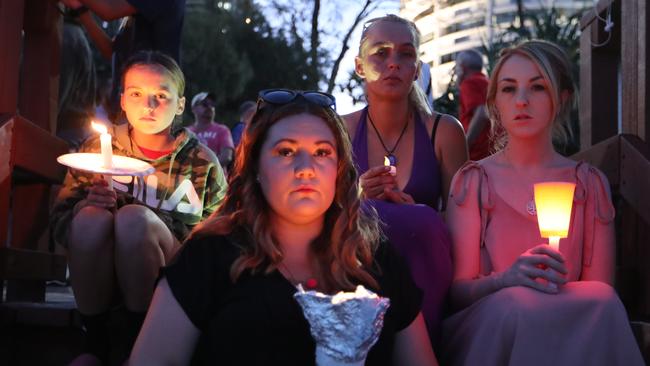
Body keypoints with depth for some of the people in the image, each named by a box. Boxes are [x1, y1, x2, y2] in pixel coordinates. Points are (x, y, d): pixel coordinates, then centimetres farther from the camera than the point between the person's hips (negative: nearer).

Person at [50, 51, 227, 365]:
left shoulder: (201, 162, 1)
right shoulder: (98, 148, 4)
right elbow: (59, 223, 1)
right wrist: (84, 207, -21)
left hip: (169, 281, -1)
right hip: (98, 276, 2)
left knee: (134, 217, -30)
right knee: (91, 218, -29)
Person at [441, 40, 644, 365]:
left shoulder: (590, 183, 11)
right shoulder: (472, 181, 6)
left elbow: (600, 289, 8)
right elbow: (458, 289, 1)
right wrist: (506, 280, -22)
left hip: (569, 328, 2)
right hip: (490, 332, -1)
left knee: (600, 304, -31)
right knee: (517, 303, -35)